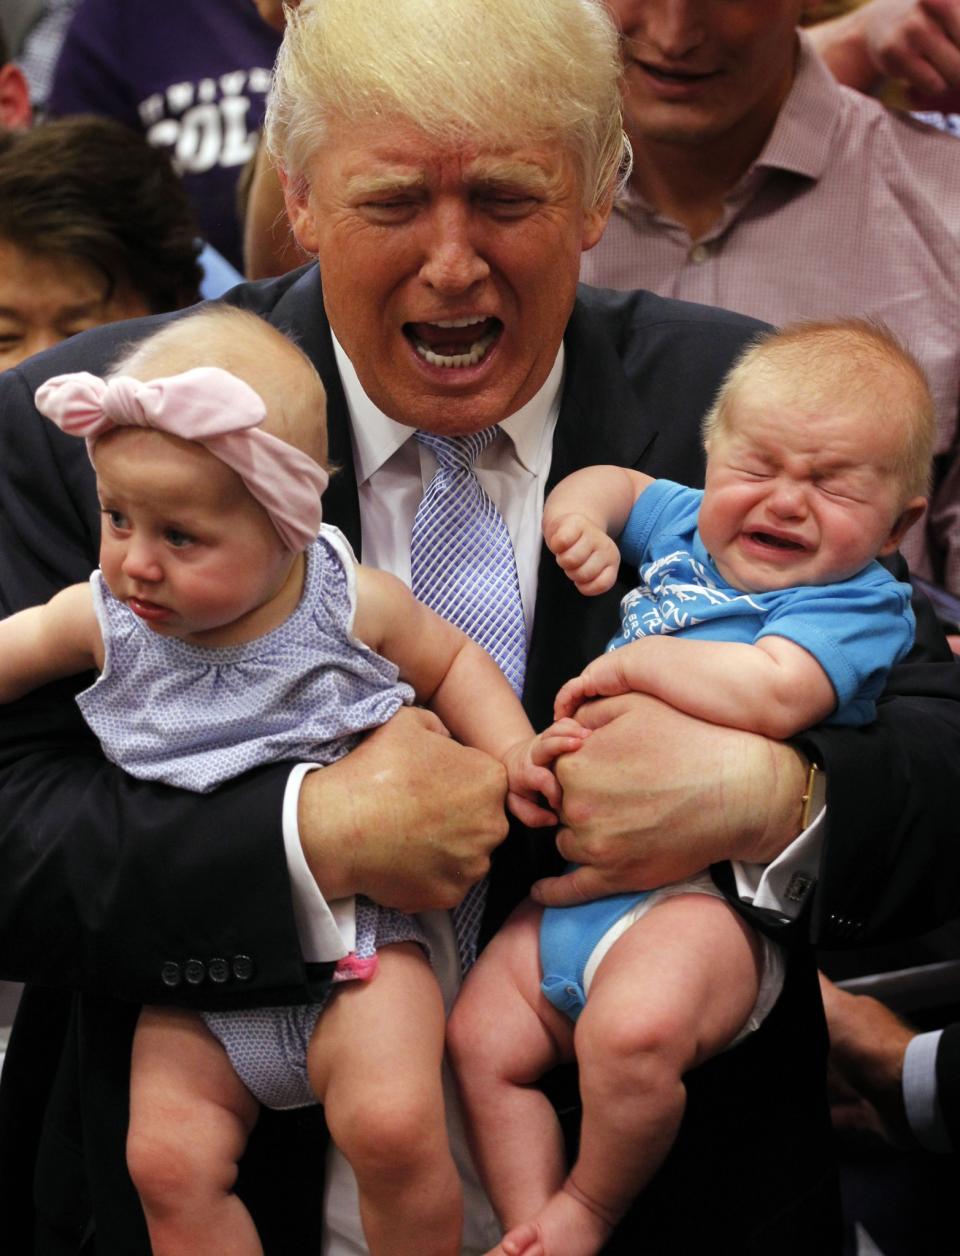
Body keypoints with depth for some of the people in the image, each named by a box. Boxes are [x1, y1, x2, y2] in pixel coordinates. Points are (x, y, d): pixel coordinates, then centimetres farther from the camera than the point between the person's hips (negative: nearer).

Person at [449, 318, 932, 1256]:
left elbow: (771, 694, -26)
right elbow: (619, 483, 37)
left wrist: (633, 662, -15)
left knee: (632, 1030, -32)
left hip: (704, 894, -8)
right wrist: (581, 508, 13)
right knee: (481, 1038, -1)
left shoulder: (859, 603, -7)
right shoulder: (687, 525, 16)